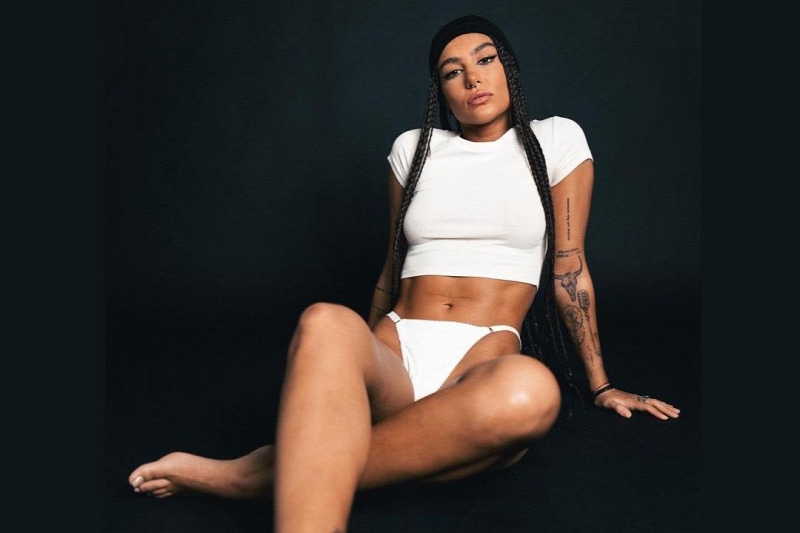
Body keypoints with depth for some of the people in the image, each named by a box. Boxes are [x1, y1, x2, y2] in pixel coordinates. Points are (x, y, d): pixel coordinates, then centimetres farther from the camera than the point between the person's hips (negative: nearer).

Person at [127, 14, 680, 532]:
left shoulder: (555, 140, 13)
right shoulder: (414, 148, 19)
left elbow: (569, 270, 13)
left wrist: (601, 385, 12)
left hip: (482, 362, -1)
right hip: (392, 356, 2)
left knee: (529, 390, -40)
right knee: (326, 323, -35)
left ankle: (271, 470, -31)